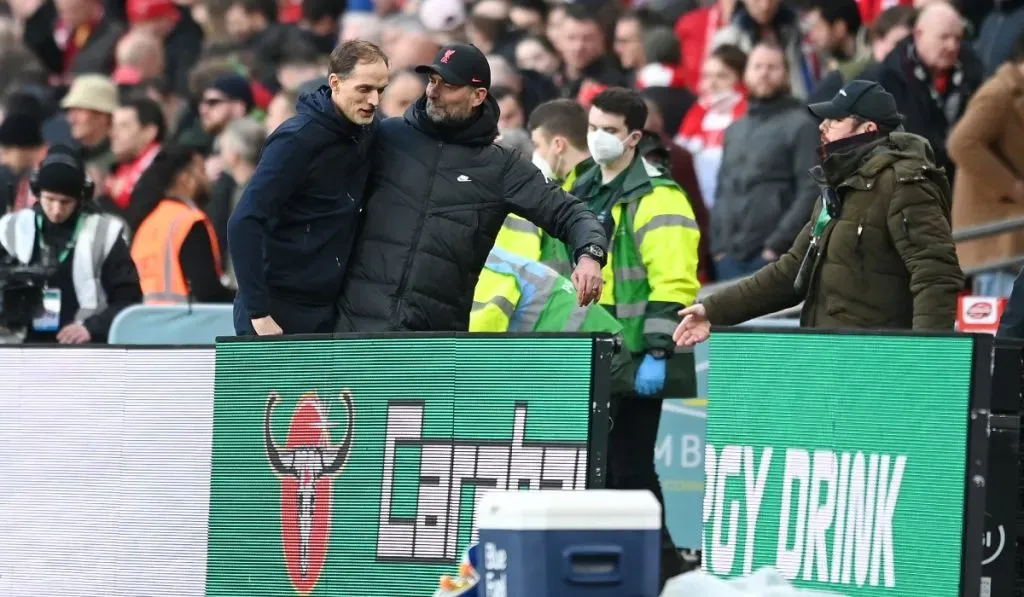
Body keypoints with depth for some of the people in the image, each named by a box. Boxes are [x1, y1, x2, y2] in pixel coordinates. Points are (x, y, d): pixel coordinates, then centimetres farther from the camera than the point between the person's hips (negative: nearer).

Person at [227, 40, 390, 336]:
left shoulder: (366, 133, 7)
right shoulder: (298, 139, -14)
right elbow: (244, 224, -20)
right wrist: (258, 313, -23)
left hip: (326, 312, 7)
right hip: (277, 310, -7)